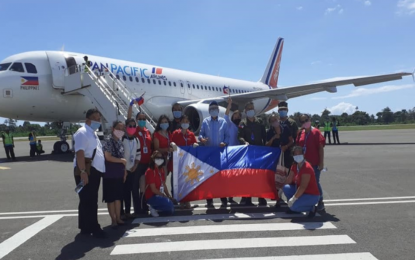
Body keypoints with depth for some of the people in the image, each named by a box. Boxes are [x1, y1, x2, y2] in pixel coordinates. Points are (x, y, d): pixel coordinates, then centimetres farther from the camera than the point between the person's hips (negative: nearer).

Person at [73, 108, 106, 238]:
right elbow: (80, 153, -21)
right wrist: (83, 171, -29)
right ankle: (92, 228, 1)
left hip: (95, 171, 10)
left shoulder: (93, 133, 20)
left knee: (92, 201, 15)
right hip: (86, 172, -10)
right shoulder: (82, 132, -10)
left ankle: (87, 227, 25)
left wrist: (100, 170, 21)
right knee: (88, 201, -4)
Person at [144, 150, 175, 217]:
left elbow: (164, 185, 10)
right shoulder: (150, 171, -18)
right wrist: (165, 196, -16)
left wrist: (168, 195, -2)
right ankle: (153, 207, -7)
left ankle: (155, 207, 14)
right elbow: (153, 189, -20)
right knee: (169, 204, -27)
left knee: (171, 211, 5)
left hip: (159, 195, 9)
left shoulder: (161, 170, 7)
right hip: (152, 197, -9)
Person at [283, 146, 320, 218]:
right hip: (301, 192, 8)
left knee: (293, 206, -25)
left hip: (312, 196, -8)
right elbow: (289, 180, 5)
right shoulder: (294, 166, 1)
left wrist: (293, 198, -27)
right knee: (286, 188, -13)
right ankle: (293, 208, 6)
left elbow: (303, 187, -28)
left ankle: (312, 208, -2)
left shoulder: (307, 168, -24)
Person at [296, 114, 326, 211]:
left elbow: (321, 148, -10)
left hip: (315, 163, -5)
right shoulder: (300, 133, 6)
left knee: (315, 182, 2)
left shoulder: (316, 132, -8)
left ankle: (320, 202, 17)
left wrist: (321, 162, -12)